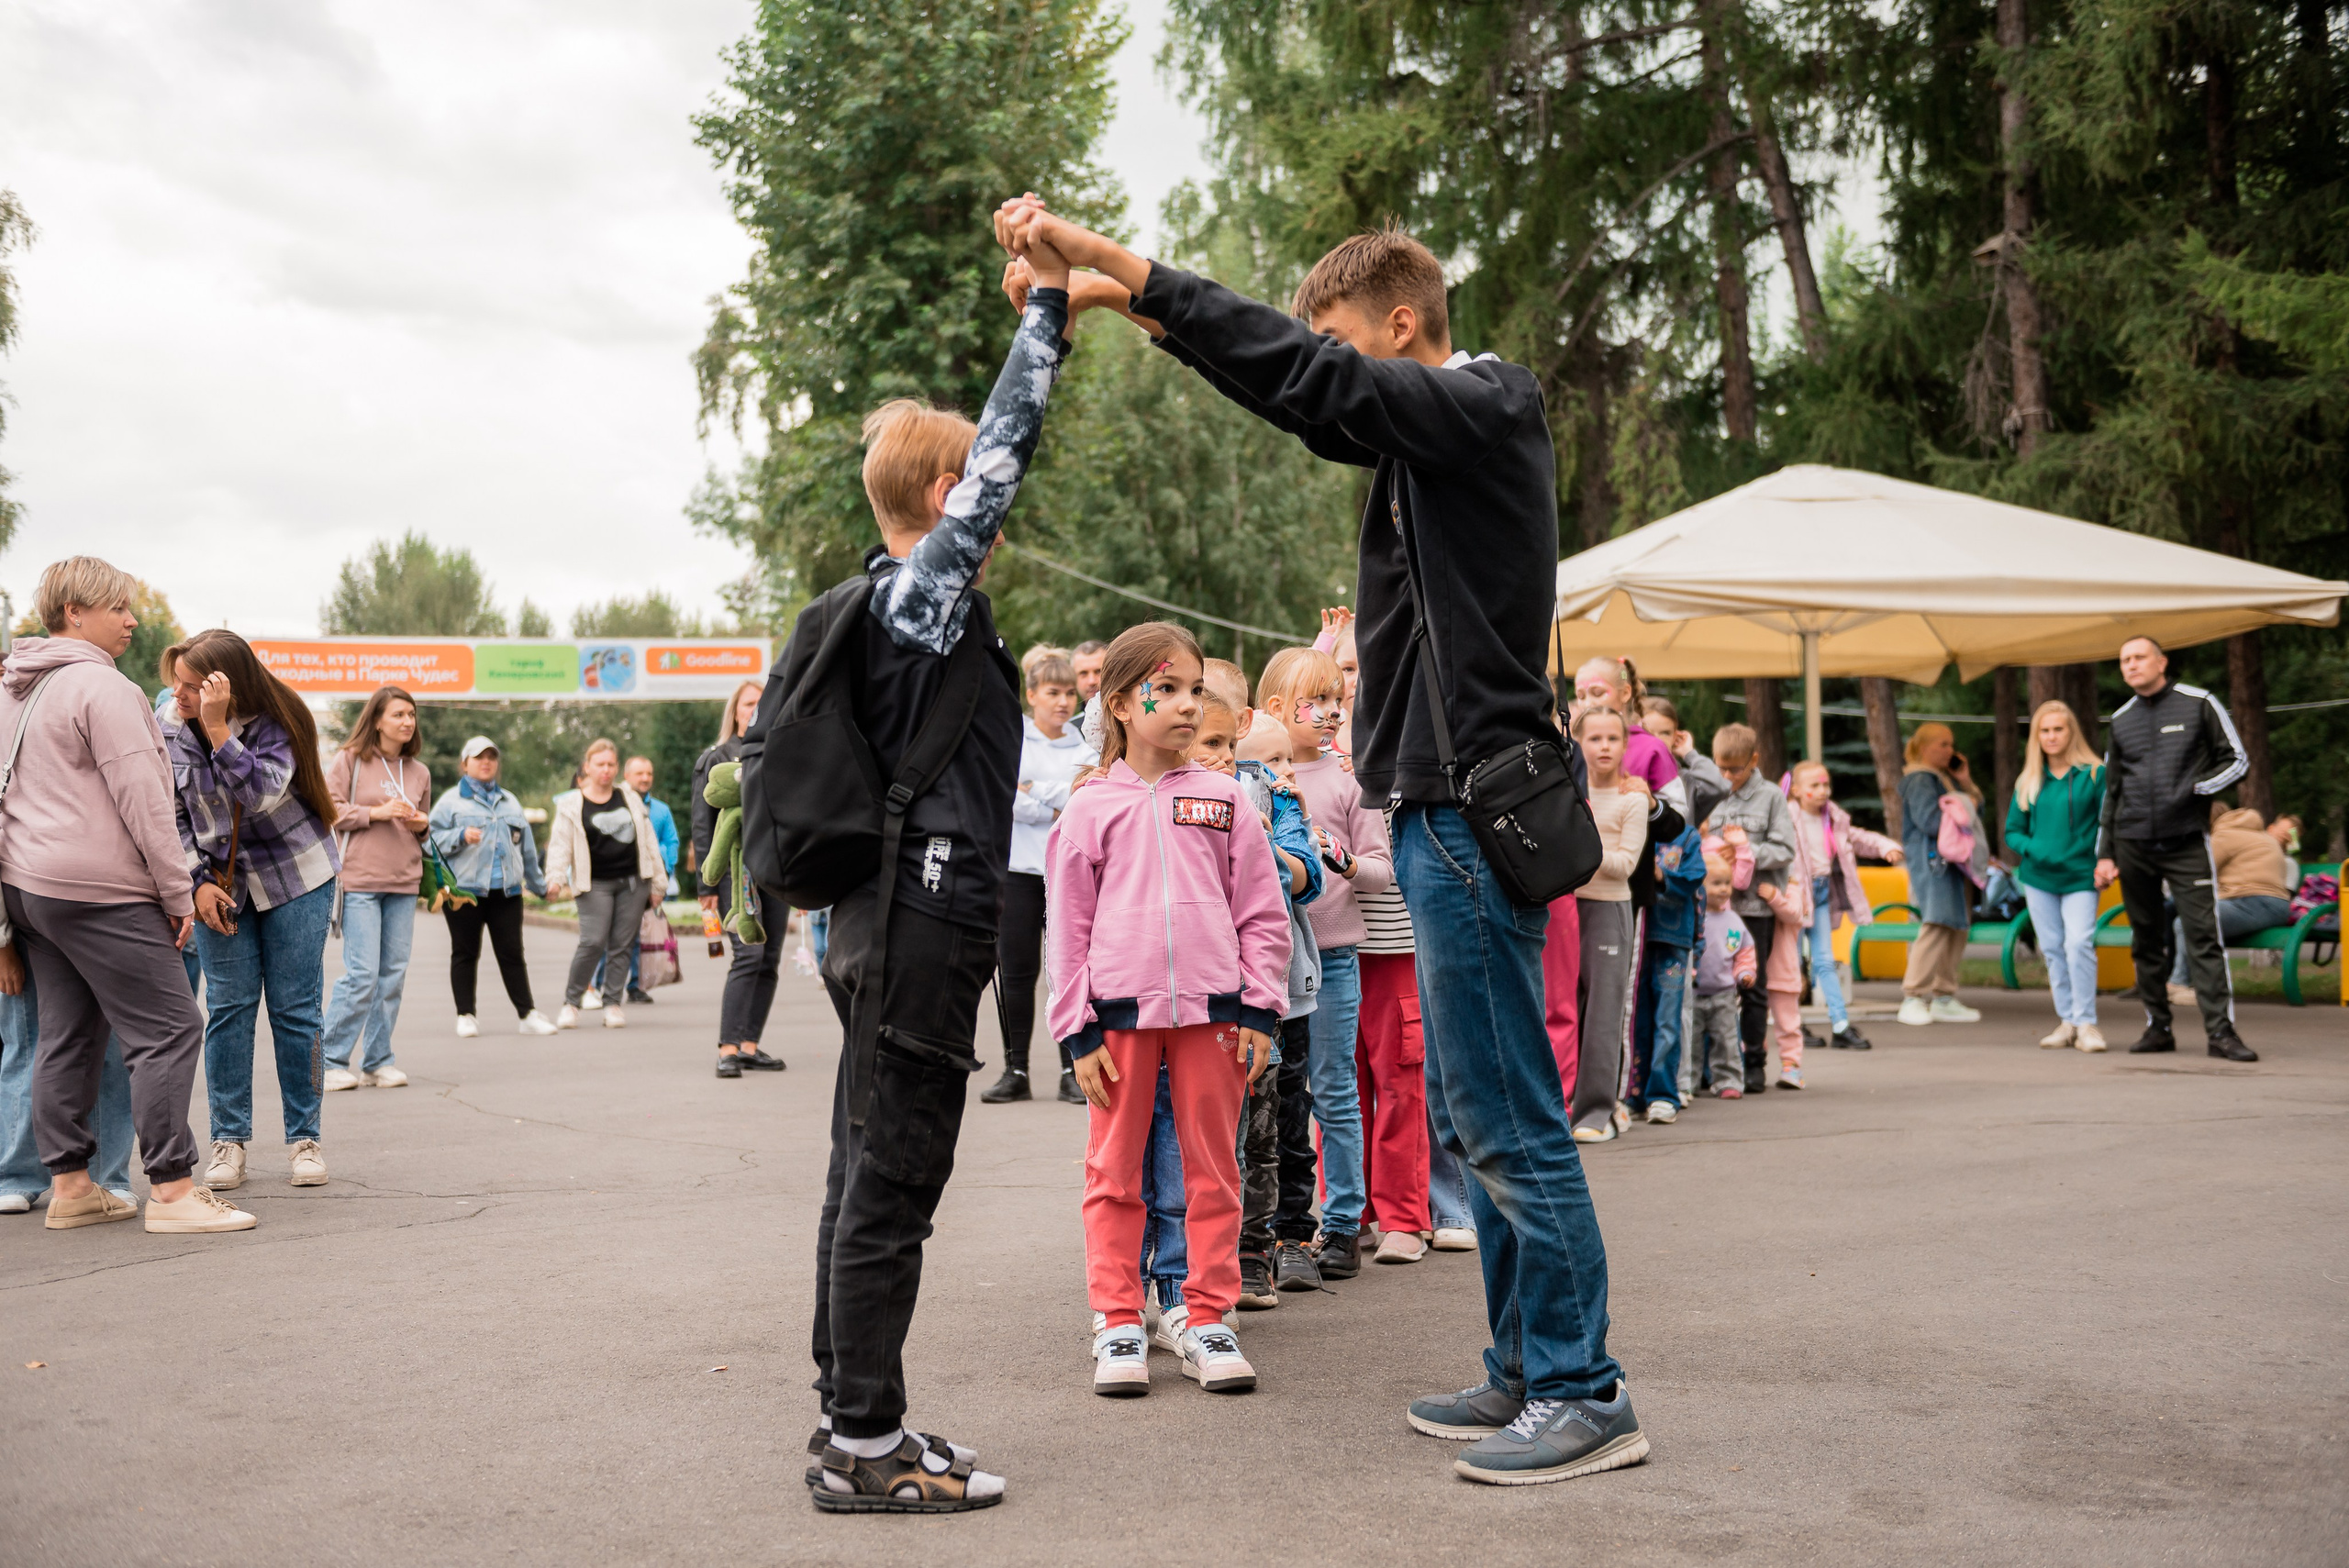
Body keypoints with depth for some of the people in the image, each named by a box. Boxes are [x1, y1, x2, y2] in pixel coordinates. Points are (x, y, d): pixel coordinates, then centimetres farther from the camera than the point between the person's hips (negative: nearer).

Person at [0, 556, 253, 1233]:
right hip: (98, 891, -10)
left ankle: (69, 1185, 16)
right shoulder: (101, 686, -13)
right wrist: (178, 892, -12)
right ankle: (171, 1189, -8)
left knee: (68, 1035, 13)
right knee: (168, 1029, -6)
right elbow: (141, 797, -16)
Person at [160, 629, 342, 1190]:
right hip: (220, 882, 3)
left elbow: (261, 792, -33)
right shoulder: (169, 724, -7)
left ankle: (303, 1137, 10)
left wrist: (218, 729, -40)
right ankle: (229, 1140, 8)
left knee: (296, 1008, 0)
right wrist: (197, 882, -8)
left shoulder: (275, 722, -18)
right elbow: (172, 813, 1)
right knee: (229, 1006, -1)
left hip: (294, 875, -3)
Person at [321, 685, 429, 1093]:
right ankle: (331, 1060, 2)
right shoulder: (349, 760, 0)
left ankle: (378, 1061, 14)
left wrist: (422, 825, 4)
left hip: (404, 883, 6)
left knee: (393, 975, 6)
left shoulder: (418, 772, 15)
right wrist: (376, 813, -13)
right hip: (360, 881, -6)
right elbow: (328, 808, -5)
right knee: (361, 975, -10)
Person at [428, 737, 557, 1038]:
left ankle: (528, 1014, 5)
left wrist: (540, 885, 27)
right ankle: (466, 1016, 10)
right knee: (465, 954, 3)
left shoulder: (509, 801, 19)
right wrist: (461, 836, -20)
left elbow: (526, 847, 24)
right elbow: (432, 838, -5)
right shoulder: (451, 800, 4)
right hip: (464, 890, -3)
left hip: (506, 891, 3)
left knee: (512, 954, 3)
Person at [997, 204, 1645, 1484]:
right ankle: (1526, 1374, 23)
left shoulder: (1483, 408, -10)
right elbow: (1299, 396, 17)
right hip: (1438, 806, 10)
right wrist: (1120, 299, 6)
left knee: (1509, 1121, -5)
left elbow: (1302, 374, -19)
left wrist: (1110, 259, -19)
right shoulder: (1422, 432, 16)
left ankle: (1585, 1394, 5)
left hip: (1472, 812, -10)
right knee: (1475, 1118, 13)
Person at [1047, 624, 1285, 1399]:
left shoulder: (1224, 799, 7)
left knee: (1214, 1169, 6)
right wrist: (1078, 1030, -1)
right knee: (1114, 1173, 4)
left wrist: (1259, 1010, 1)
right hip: (1120, 1011, -1)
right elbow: (1067, 927, 5)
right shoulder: (1090, 808, 4)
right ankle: (1119, 1322, 13)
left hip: (1212, 1009, 1)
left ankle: (1207, 1320, 15)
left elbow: (1261, 911, 9)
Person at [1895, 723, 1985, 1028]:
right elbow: (1931, 822, -18)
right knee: (1936, 926, -18)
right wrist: (1964, 806, -6)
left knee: (1956, 929, 6)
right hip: (1931, 862, -10)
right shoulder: (1919, 779, -6)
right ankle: (1912, 1000, -18)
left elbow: (1976, 808, 20)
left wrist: (1966, 783, 7)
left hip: (1954, 862, 10)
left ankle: (1944, 999, 10)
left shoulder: (1946, 777, 23)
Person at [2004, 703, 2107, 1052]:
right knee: (2053, 950, 6)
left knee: (2079, 944, -16)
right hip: (2038, 878, 4)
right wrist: (2033, 849, -9)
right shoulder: (2028, 781, 9)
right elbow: (2012, 831, 11)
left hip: (2080, 877, -3)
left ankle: (2086, 1023, -8)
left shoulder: (2094, 774, 0)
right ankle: (2067, 1021, 14)